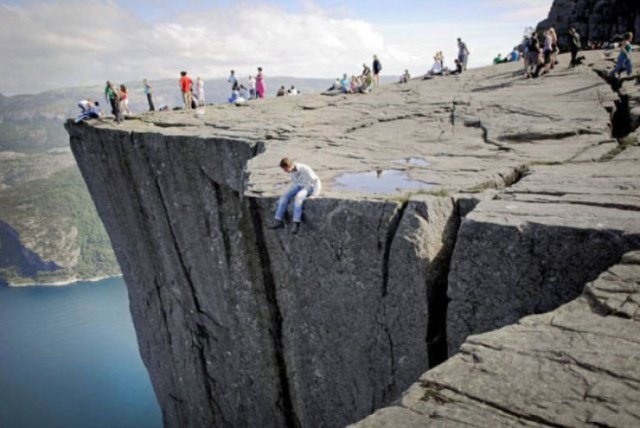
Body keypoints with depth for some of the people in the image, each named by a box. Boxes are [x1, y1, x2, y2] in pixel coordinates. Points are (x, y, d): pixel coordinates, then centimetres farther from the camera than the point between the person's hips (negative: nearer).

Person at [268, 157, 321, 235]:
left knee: (298, 197, -36)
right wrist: (288, 192, 5)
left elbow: (317, 181, -21)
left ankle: (296, 223, -36)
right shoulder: (290, 170, -4)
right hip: (299, 186, 7)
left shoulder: (305, 169, -26)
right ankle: (279, 221, -20)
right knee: (284, 196, -17)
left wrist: (314, 195, -25)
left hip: (309, 187, -7)